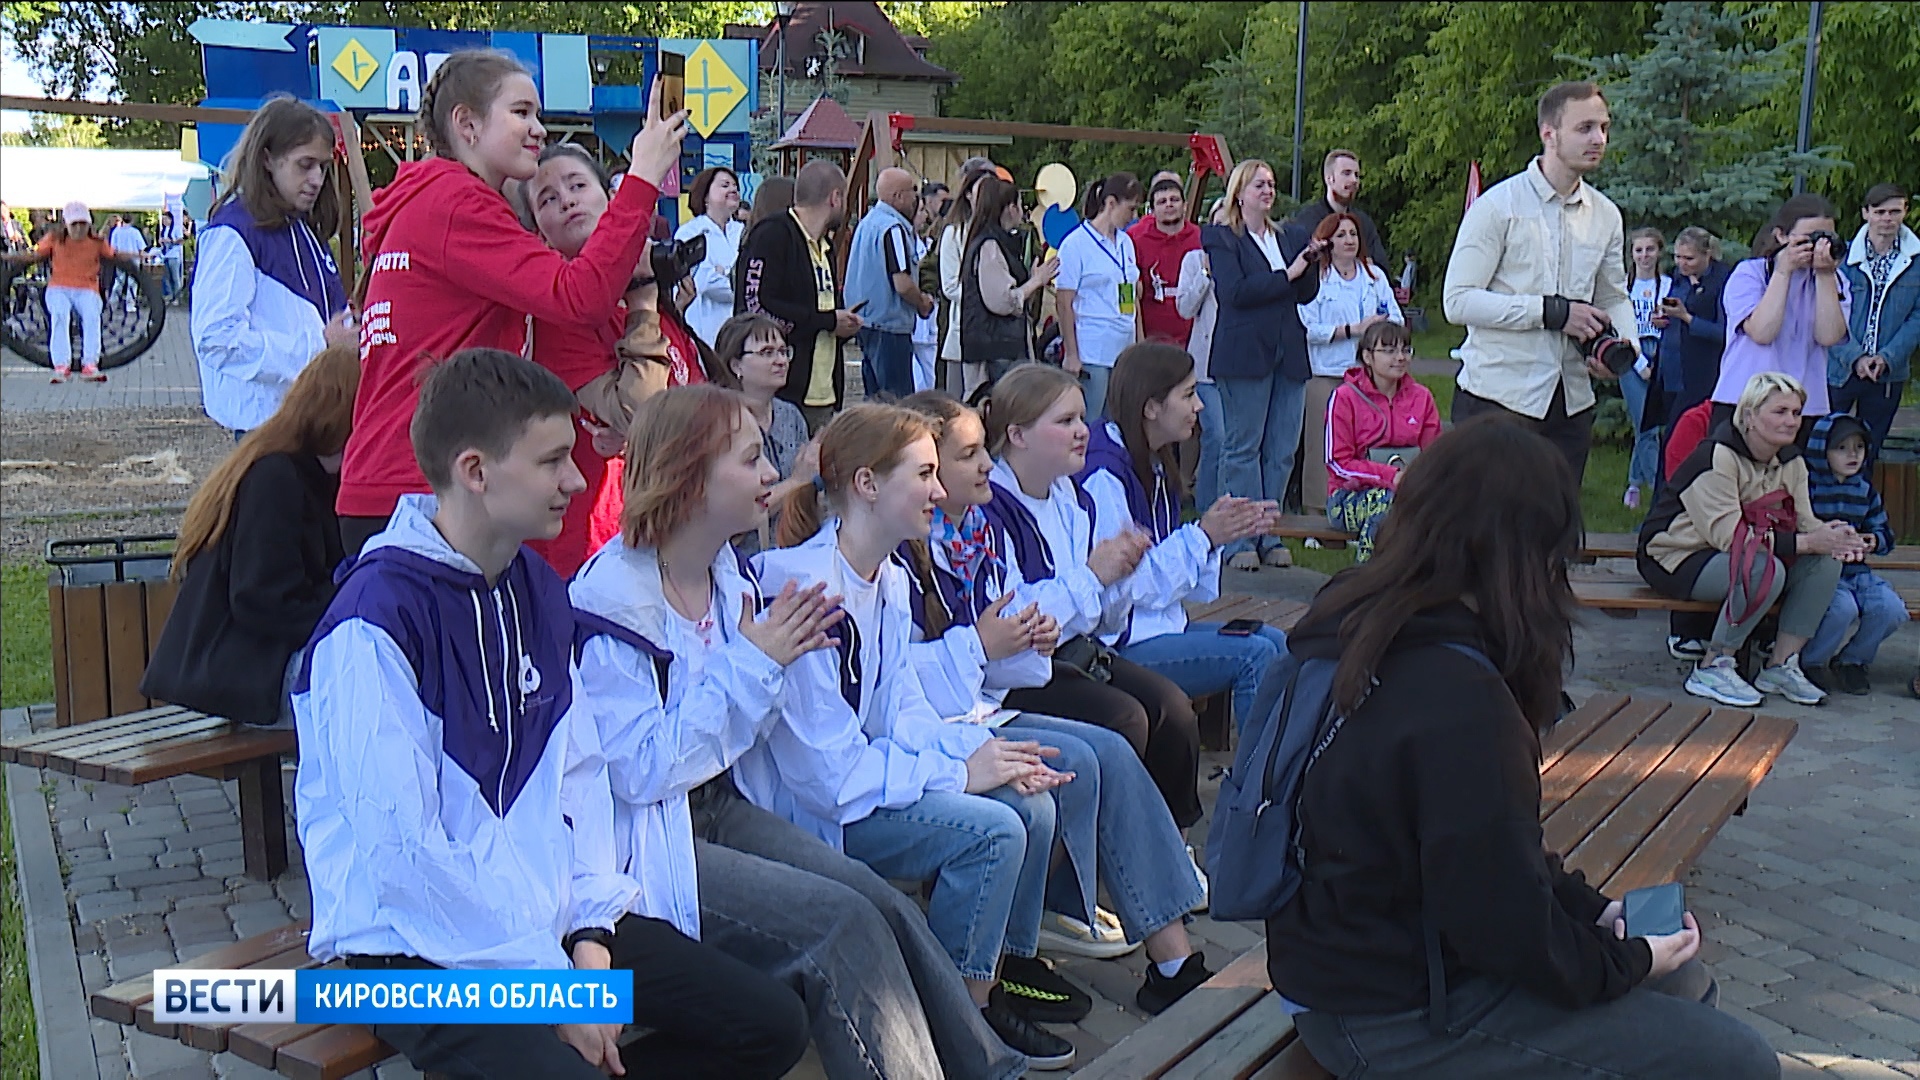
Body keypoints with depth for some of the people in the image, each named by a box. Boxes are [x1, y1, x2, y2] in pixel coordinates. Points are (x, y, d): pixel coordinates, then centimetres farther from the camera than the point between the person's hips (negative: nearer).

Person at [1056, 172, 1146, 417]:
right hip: (1091, 354, -7)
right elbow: (1063, 303, -8)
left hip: (1124, 351, 7)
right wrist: (1071, 355, -12)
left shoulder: (1126, 242, 15)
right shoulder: (1077, 243, -6)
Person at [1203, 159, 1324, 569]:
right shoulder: (1222, 238, 1)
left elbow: (1306, 294, 16)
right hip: (1246, 354, -6)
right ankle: (1241, 540, 1)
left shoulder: (1289, 239, 19)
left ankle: (1269, 535, 11)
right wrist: (1287, 275, -10)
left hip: (1289, 354, 6)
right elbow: (1234, 292, -13)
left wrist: (1310, 261, -1)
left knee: (1282, 451, 5)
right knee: (1243, 449, -3)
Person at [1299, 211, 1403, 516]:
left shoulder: (1375, 276, 16)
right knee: (1323, 448, -5)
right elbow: (1307, 328, -9)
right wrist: (1352, 330, -11)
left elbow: (1397, 318, 15)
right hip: (1326, 374, -4)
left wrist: (1382, 325, -8)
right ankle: (1317, 512, 2)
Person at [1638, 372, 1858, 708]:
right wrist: (1805, 542, -30)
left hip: (1737, 557, 8)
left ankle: (1780, 666, -6)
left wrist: (1831, 536, -24)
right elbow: (1727, 535, -28)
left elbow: (1803, 522, 0)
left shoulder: (1792, 461, 7)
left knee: (1826, 562, -13)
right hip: (1679, 560, -8)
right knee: (1766, 570, -35)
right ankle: (1711, 668, -20)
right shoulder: (1717, 457, -21)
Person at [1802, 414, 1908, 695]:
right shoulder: (1808, 485, -6)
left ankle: (1851, 660, 9)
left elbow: (1883, 530, 20)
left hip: (1856, 570, 6)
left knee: (1891, 608, -17)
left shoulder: (1865, 489, 13)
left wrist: (1875, 540, -3)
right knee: (1843, 606, -33)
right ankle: (1813, 662, -5)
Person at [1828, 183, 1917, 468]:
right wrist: (1855, 357, -15)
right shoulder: (1842, 255, -3)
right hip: (1839, 370, -1)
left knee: (1868, 455, 11)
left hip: (1889, 375, 2)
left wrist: (1887, 357, -12)